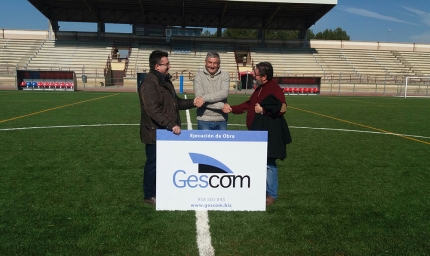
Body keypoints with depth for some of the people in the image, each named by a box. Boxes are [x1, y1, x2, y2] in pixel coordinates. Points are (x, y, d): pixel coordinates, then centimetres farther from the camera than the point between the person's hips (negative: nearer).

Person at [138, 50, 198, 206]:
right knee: (153, 164, 3)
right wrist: (171, 124, -30)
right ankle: (150, 196, 17)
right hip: (155, 133, -9)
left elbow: (175, 102, 21)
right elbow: (154, 111, -27)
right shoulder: (149, 84, -19)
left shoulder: (165, 81, 13)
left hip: (167, 132, 9)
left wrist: (192, 103, 8)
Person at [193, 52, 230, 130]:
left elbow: (224, 93, -15)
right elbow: (199, 97, -14)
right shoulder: (199, 76, -2)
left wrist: (204, 98, -23)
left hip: (221, 120, 2)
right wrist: (222, 106, -17)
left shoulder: (225, 75, 3)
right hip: (204, 121, -2)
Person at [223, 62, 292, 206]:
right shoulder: (260, 89, 16)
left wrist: (263, 110, -17)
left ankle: (271, 195, 8)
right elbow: (248, 105, 19)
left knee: (269, 163, -4)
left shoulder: (275, 89, -14)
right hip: (258, 132, 10)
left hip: (269, 134, -10)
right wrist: (232, 109, 11)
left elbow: (280, 109, -22)